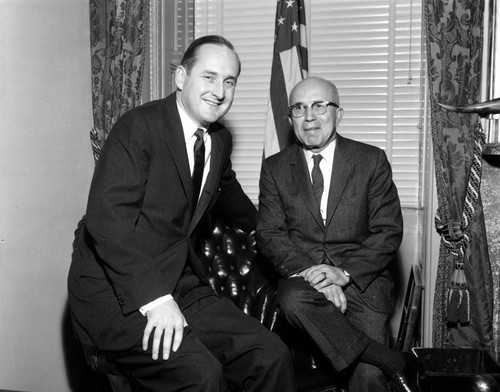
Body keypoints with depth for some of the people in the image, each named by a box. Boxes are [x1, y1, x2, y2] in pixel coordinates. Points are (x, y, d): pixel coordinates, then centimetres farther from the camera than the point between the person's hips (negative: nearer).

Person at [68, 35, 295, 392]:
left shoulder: (220, 140, 9)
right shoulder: (140, 126, -13)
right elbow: (108, 221, -23)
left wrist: (263, 228, 48)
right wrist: (154, 299, -29)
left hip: (181, 287, 7)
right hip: (116, 292, -6)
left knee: (271, 356, -9)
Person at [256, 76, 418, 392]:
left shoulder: (372, 161, 4)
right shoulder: (275, 168, 8)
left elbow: (389, 232, -1)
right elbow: (270, 235, 1)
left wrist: (344, 273, -15)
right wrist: (310, 272, -17)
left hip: (361, 279, -2)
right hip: (302, 277, 2)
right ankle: (393, 364, -22)